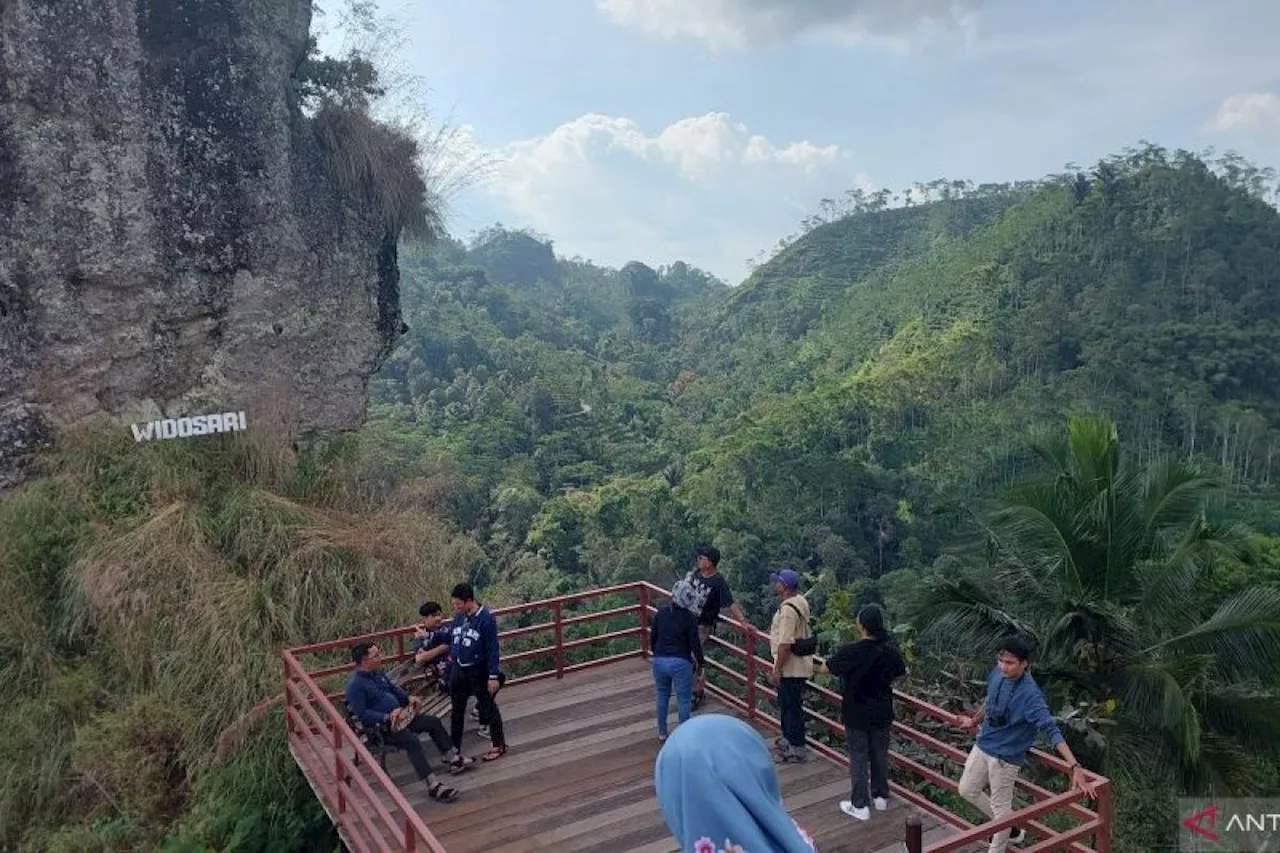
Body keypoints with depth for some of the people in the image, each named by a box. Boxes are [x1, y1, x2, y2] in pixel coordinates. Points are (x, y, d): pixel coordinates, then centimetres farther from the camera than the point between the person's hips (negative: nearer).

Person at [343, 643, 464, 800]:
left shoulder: (378, 672, 10)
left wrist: (408, 698, 4)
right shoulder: (355, 685, -17)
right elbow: (362, 714, -24)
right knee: (412, 740, -32)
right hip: (380, 728, -10)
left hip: (399, 716, 10)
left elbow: (394, 689, 23)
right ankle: (432, 786, -35)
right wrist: (387, 717, -32)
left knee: (433, 722, 5)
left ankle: (453, 759, 14)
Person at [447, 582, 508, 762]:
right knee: (457, 710, 16)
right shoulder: (458, 616, -2)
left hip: (478, 671, -6)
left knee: (488, 708, 8)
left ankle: (499, 745, 22)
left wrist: (494, 676, -17)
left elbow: (492, 649, -17)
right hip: (458, 670, 6)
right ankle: (454, 747, 30)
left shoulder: (486, 619, -19)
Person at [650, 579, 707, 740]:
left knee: (662, 696, 21)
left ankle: (662, 733, 30)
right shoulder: (690, 617, -13)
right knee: (684, 699, 9)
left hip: (660, 660, 4)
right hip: (681, 663, -4)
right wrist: (701, 661, 8)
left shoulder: (661, 612, -1)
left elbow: (652, 637, 7)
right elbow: (694, 643, -8)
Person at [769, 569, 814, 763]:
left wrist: (777, 669, -21)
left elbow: (785, 643, -29)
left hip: (791, 668, -10)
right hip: (796, 666, 10)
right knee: (785, 703, 24)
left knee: (792, 707, 1)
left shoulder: (788, 610, -26)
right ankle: (788, 738, 39)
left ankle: (797, 749, 11)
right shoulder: (800, 602, 7)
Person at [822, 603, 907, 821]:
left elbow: (827, 668, -8)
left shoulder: (849, 652, -25)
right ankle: (881, 797, 35)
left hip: (856, 715, -4)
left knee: (858, 758, 8)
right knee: (880, 755, 20)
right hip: (882, 713, 4)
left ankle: (860, 805, 15)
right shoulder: (891, 651, -10)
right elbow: (901, 673, 10)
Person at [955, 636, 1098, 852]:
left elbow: (1051, 730, -33)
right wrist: (975, 721, 29)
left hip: (1006, 757, -7)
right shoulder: (997, 674, -8)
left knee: (1000, 806, 9)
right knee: (967, 790, 20)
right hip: (982, 745, 7)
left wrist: (1075, 766, -41)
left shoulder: (1030, 695, -28)